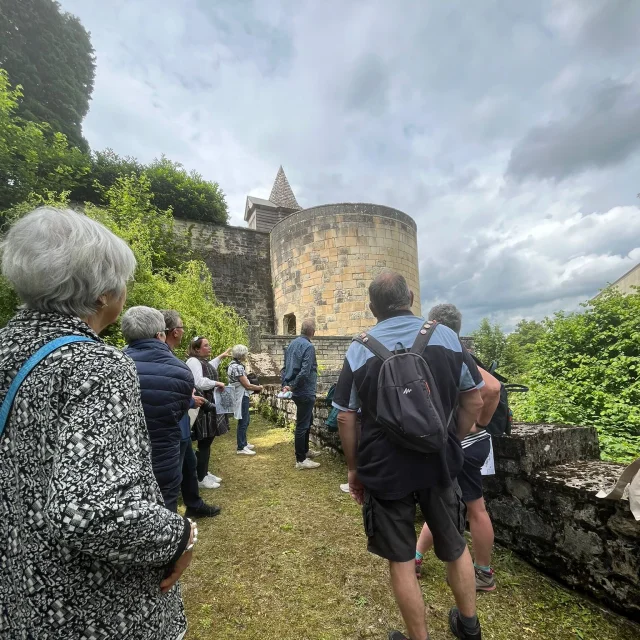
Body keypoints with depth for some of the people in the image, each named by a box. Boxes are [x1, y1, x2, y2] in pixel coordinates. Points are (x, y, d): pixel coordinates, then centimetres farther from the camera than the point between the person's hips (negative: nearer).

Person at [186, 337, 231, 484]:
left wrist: (220, 357, 46)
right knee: (204, 442, -2)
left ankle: (205, 472, 29)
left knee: (208, 440, 17)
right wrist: (217, 383, -16)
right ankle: (201, 478, 10)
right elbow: (199, 383, -30)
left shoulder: (203, 361, 13)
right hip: (201, 407, -10)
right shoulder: (193, 361, -17)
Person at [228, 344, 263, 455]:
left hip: (242, 396, 10)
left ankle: (244, 443, 33)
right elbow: (246, 385, -18)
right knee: (243, 422, -1)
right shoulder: (237, 367, -21)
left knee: (246, 420, 20)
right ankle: (241, 448, 9)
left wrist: (255, 387, 9)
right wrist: (259, 387, -3)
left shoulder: (235, 364, 10)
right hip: (241, 397, -10)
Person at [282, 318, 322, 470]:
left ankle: (305, 450, 36)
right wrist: (292, 387, -14)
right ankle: (301, 460, 12)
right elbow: (305, 372, -25)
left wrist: (286, 384, 9)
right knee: (302, 425, 1)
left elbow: (286, 367, 12)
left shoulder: (292, 344, 8)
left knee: (308, 420, 23)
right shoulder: (308, 346, -19)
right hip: (305, 392, -9)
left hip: (297, 391, 9)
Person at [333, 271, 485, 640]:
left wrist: (354, 468, 6)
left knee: (402, 560, 17)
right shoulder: (447, 337, -6)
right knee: (455, 547, 26)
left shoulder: (359, 350, -10)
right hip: (440, 463, 3)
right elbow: (474, 402, -1)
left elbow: (345, 418, -7)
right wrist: (452, 444, 13)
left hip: (384, 470, -2)